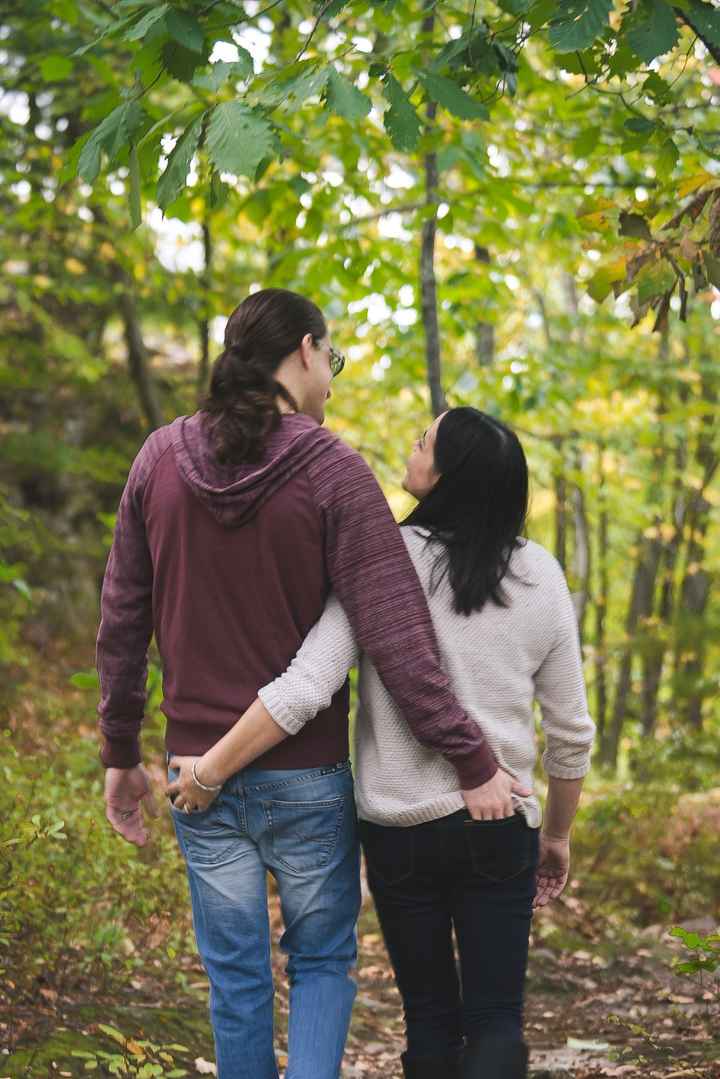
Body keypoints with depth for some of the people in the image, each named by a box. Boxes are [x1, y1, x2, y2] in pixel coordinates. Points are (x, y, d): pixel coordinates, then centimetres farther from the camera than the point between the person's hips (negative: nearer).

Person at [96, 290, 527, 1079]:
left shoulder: (161, 457, -1)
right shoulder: (331, 470, -13)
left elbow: (121, 621, 4)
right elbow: (395, 637, -17)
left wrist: (120, 753, 14)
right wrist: (472, 762, -12)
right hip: (306, 776, -3)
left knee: (236, 978, 13)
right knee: (322, 961, 14)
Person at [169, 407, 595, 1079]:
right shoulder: (540, 577, -2)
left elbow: (304, 688, -20)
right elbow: (570, 732, 3)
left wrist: (210, 769, -9)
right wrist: (557, 835, 17)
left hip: (398, 828, -1)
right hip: (500, 827, 1)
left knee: (430, 1015, 15)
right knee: (496, 1021, 6)